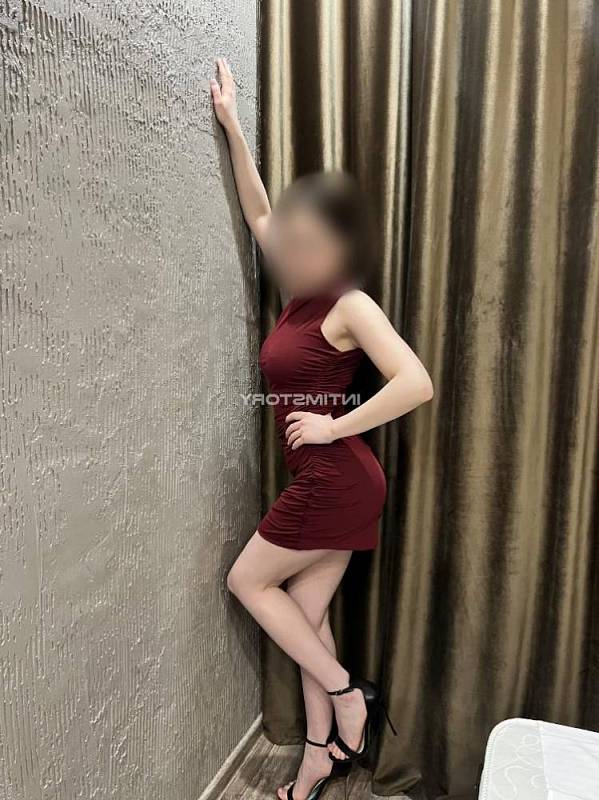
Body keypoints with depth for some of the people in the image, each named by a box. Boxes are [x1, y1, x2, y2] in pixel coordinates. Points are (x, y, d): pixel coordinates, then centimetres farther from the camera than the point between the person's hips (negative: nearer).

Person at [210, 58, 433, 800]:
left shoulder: (350, 305, -14)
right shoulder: (303, 292, 7)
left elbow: (416, 384, -25)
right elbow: (257, 212, 18)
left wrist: (334, 427, -19)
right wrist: (232, 129, 19)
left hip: (336, 480, -8)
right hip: (327, 483, 8)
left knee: (247, 580, 8)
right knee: (306, 613, 15)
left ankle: (348, 695, 18)